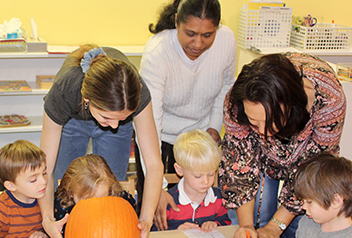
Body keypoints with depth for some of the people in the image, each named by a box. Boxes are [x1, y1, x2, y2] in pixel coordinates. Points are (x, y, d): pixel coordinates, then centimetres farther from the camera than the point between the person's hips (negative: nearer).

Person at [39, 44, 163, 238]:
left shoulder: (137, 93, -41)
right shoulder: (62, 94, -43)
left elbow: (154, 163, -35)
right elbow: (45, 168, -34)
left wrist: (146, 218, -48)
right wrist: (48, 219, -50)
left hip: (116, 109, 1)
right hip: (71, 119, 0)